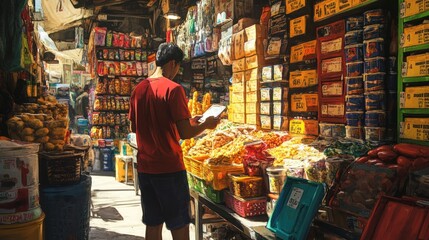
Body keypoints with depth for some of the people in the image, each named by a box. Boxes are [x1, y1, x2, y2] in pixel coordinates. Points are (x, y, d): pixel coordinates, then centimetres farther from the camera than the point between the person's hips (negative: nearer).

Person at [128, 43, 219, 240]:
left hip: (145, 167, 7)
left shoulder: (138, 89, 7)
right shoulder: (173, 89, -14)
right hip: (169, 169, -7)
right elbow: (185, 133, -19)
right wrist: (206, 125, 1)